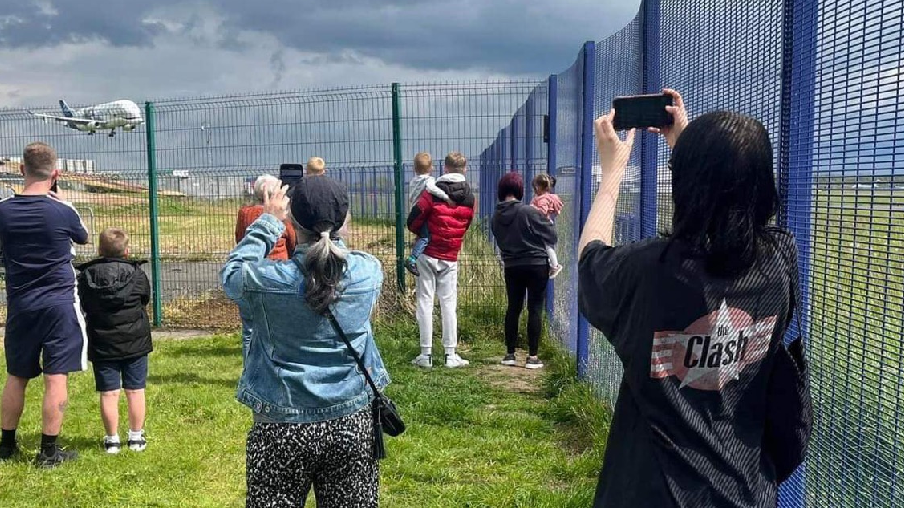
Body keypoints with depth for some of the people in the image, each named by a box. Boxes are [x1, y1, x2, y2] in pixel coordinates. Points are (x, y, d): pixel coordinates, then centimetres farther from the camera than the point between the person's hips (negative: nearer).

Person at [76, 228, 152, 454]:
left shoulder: (87, 276, -4)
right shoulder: (137, 274, -6)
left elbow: (83, 306, 2)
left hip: (102, 345, 0)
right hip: (135, 342, 0)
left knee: (108, 393, 6)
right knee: (135, 391, 9)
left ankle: (112, 439, 12)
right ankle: (136, 437, 16)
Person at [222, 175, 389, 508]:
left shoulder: (268, 280, -17)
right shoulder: (370, 272, -9)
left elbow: (231, 273, 7)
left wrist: (268, 222, 12)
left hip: (281, 428, -2)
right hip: (353, 424, 2)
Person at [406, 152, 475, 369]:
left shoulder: (433, 192, -10)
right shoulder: (469, 197, 3)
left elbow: (413, 220, -11)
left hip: (428, 254, -3)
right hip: (450, 257, 3)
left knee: (425, 302, 3)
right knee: (449, 304, 8)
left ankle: (426, 354, 3)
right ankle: (451, 355, 8)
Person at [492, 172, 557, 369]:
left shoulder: (496, 217, -1)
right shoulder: (529, 212, -18)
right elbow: (551, 236, -11)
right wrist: (548, 222, 8)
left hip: (511, 267, 5)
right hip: (536, 265, -5)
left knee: (513, 308, 14)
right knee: (535, 309, 2)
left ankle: (510, 354, 18)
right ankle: (533, 356, 3)